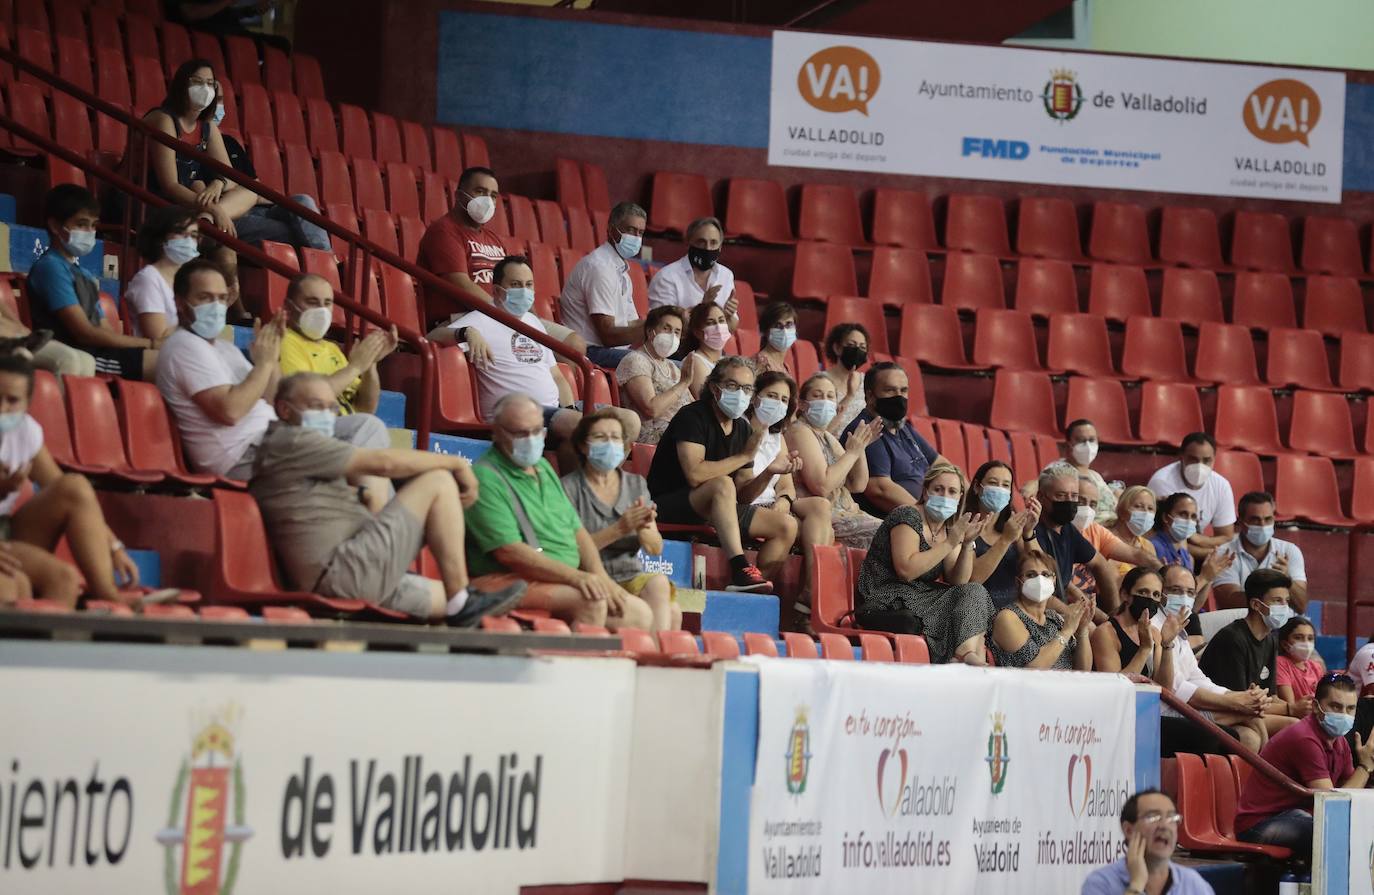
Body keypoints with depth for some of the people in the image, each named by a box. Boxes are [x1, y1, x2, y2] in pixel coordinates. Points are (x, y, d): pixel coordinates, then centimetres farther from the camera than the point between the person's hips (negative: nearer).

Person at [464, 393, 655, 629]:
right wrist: (575, 576, -24)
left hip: (564, 581, 9)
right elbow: (509, 552, -19)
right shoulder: (485, 477, -10)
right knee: (591, 601, -30)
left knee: (639, 614, -3)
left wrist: (601, 578, 2)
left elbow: (578, 531, 20)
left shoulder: (543, 468, 20)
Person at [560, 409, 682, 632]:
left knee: (659, 582, -30)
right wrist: (619, 529, -19)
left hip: (632, 577, 5)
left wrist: (643, 529, -12)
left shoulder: (636, 484, 17)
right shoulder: (569, 487, 1)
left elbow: (656, 549, 11)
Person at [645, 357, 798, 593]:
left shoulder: (744, 430, 9)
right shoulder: (693, 416, -14)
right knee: (722, 484, -36)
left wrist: (768, 473, -14)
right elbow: (695, 474, -29)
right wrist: (745, 456, -20)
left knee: (787, 526, -3)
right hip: (670, 506, -8)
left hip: (717, 510, 8)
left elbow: (743, 495, 6)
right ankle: (740, 571, -44)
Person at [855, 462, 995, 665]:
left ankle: (968, 655, -28)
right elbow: (906, 570, -23)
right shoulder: (908, 516, -10)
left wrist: (967, 544, -10)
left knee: (975, 592, -12)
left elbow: (957, 582, 5)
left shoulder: (949, 528, 14)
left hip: (923, 599, 8)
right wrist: (949, 544, -19)